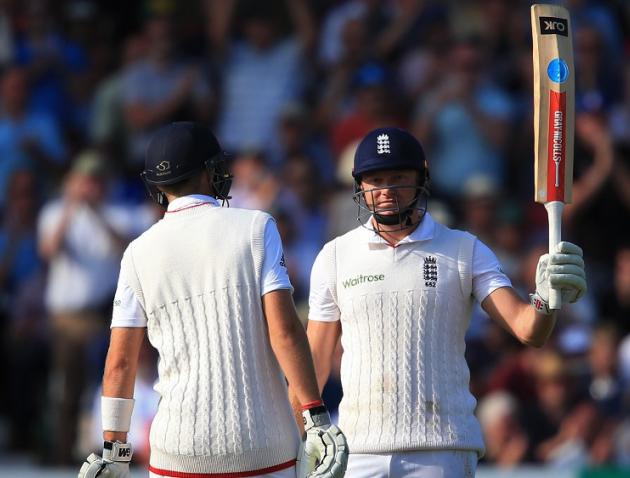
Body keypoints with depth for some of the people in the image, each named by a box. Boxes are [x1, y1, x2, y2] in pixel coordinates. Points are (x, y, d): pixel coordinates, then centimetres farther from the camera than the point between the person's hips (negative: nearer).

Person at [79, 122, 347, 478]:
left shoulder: (140, 253, 4)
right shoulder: (256, 228, -1)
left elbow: (121, 360, 3)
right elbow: (284, 330, -11)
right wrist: (317, 419, -12)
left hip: (180, 449, 1)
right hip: (264, 447, -1)